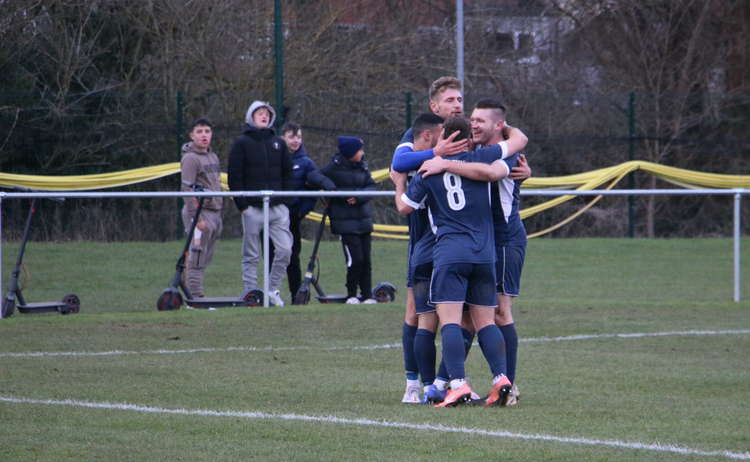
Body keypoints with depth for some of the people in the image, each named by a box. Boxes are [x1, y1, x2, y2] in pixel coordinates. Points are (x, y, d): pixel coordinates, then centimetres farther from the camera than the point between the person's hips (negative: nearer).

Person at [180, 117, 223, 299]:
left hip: (214, 214, 8)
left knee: (205, 258, 8)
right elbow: (187, 189, -16)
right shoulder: (190, 158, -9)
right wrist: (197, 218, -21)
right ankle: (195, 297, -8)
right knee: (196, 259, -8)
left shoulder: (213, 156, 18)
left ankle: (197, 296, 11)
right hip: (200, 212, -8)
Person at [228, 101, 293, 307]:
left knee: (285, 249, -5)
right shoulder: (242, 143, 2)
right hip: (253, 208, -4)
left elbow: (287, 173, 19)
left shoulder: (278, 143, 15)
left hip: (278, 207, 4)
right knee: (251, 255, 0)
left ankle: (272, 290, 7)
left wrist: (284, 199, 7)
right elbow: (234, 176, -2)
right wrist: (242, 205, -9)